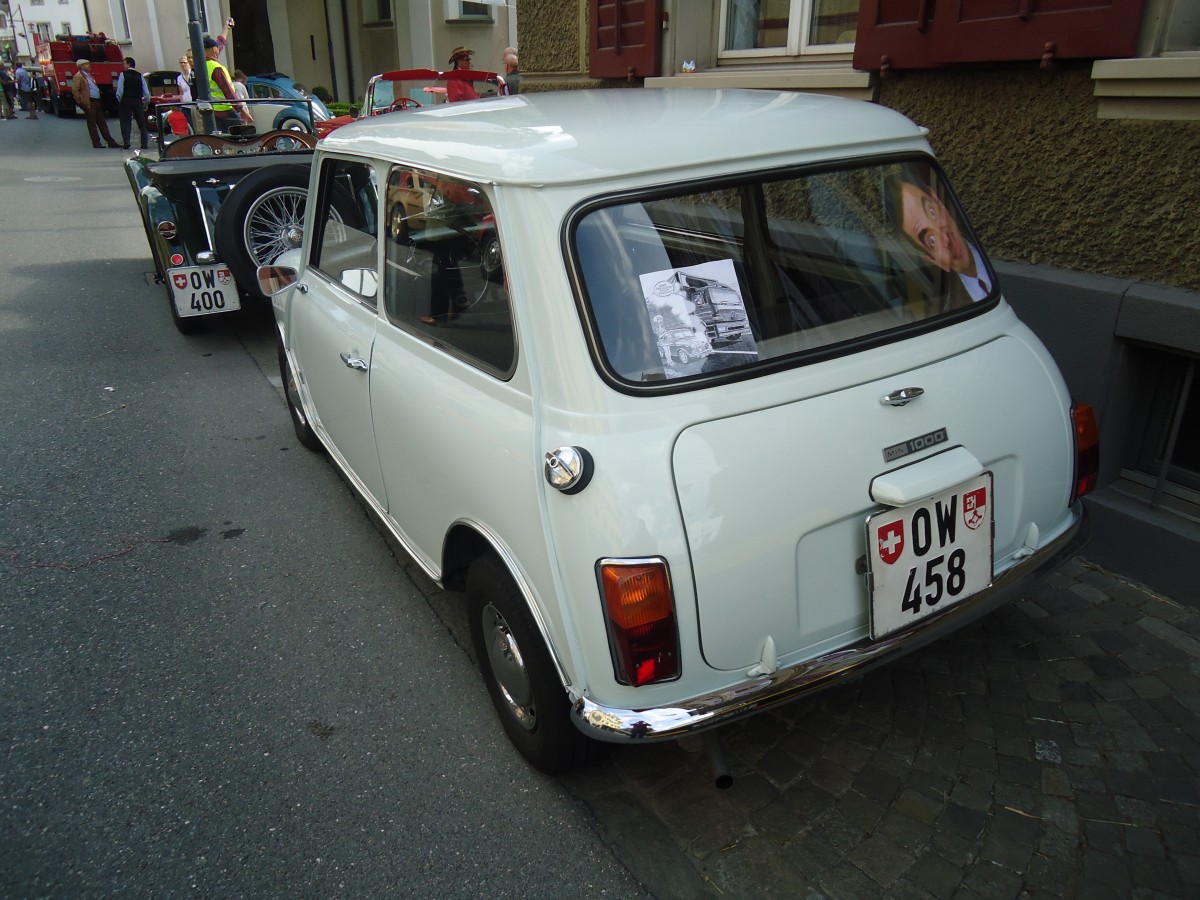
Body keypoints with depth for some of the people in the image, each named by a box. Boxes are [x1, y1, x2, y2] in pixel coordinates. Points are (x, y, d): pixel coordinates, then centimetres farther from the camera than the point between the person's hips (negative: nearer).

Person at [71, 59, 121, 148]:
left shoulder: (88, 75, 20)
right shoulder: (78, 76, -7)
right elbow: (75, 91, -13)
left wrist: (99, 100, 17)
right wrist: (82, 102, -15)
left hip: (97, 101, 9)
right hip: (89, 103, -8)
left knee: (102, 122, 8)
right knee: (92, 123, -3)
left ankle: (110, 142, 10)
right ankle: (96, 143, 0)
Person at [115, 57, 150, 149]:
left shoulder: (123, 75, -2)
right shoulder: (140, 76, 6)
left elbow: (119, 90, -8)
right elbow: (146, 91, 2)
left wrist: (119, 100, 7)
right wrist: (146, 102, 14)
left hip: (126, 101, -2)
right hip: (138, 101, 2)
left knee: (125, 122, 2)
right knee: (142, 123, 8)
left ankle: (126, 142, -9)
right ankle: (145, 144, 6)